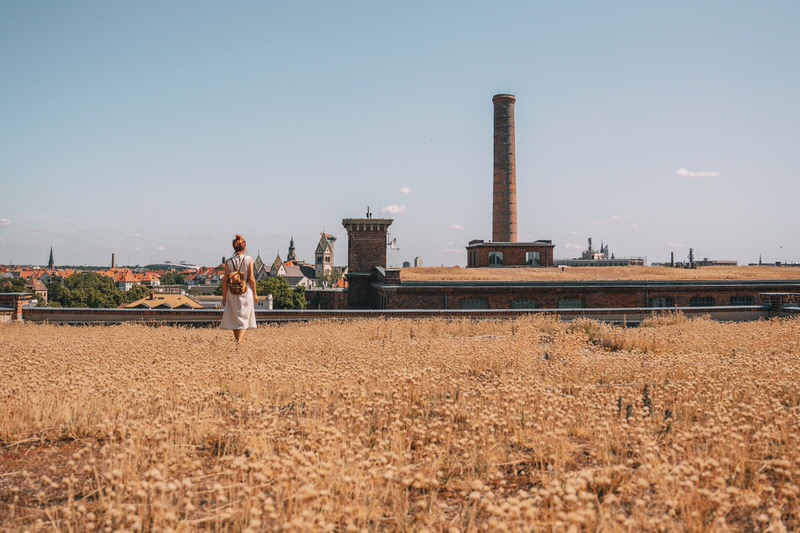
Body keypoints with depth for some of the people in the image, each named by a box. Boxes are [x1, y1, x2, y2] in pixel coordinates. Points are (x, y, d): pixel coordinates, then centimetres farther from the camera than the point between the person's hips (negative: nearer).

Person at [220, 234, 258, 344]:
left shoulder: (229, 262, -3)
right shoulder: (248, 259, -7)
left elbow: (225, 280, -2)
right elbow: (251, 278, -7)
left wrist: (224, 296, 6)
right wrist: (255, 294, 1)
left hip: (232, 294, 2)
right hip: (246, 292, -2)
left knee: (234, 318, 15)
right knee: (243, 318, 5)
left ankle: (237, 341, 24)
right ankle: (239, 341, -11)